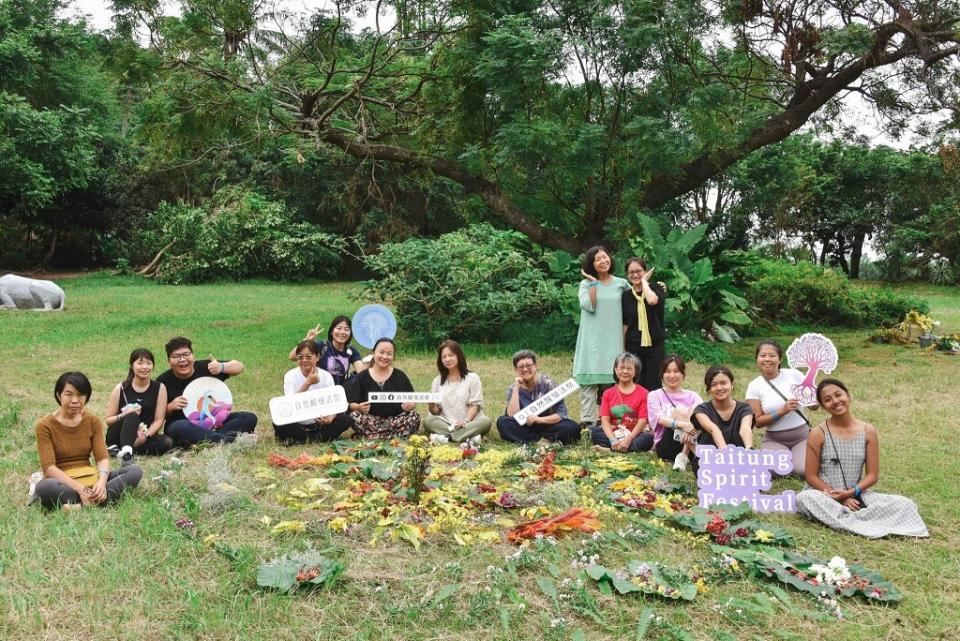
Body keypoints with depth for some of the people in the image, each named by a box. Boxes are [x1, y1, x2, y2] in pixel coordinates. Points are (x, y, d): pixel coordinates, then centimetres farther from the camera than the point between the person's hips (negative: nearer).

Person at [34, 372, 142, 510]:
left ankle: (82, 505, -30)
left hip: (91, 480, 5)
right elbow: (49, 466, -15)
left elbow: (102, 457, -2)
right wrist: (79, 488, -28)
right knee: (46, 488, -40)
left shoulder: (93, 420, 5)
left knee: (135, 471, -17)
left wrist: (101, 482, -24)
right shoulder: (45, 425, -7)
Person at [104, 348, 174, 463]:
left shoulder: (159, 388, 1)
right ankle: (126, 451, -53)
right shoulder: (121, 389, -1)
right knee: (132, 416, -31)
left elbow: (158, 420, -4)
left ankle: (121, 450, -31)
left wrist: (145, 436, -21)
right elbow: (108, 420, 0)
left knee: (167, 442, -28)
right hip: (117, 438, -1)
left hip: (143, 437, 1)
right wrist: (124, 415, -20)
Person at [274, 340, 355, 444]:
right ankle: (324, 437, -19)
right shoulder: (290, 376, -7)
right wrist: (307, 383, -29)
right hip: (298, 425, -2)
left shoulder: (326, 376, -3)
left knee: (346, 420, -22)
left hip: (320, 423, 2)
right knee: (278, 424, -32)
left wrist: (330, 418, -31)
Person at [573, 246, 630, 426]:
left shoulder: (621, 283, 9)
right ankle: (587, 419, -5)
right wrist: (593, 283, -9)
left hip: (613, 340, 2)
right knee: (589, 378, -5)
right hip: (592, 339, -2)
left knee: (610, 380, 4)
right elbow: (589, 306, -12)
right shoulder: (586, 284, 3)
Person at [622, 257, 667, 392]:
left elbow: (652, 300, -26)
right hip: (633, 347, 2)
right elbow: (624, 325, 9)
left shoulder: (656, 288, -1)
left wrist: (644, 281, -11)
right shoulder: (626, 296, 6)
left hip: (654, 345, -2)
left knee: (653, 386, -2)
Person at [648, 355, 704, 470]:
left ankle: (684, 456, -27)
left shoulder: (692, 396, 14)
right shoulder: (655, 395, 9)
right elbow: (659, 418, -12)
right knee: (680, 410, -24)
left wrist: (691, 427, -32)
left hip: (690, 446, 2)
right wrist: (682, 424, -33)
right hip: (665, 447, -2)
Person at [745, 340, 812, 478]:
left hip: (802, 435, 0)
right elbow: (758, 421, -8)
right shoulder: (754, 386, -6)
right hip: (774, 440, 0)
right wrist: (782, 411, -21)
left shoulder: (793, 374, -5)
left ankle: (794, 457, 11)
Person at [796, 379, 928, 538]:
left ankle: (845, 519, -26)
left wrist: (851, 493, -16)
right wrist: (839, 499, -15)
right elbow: (811, 476, -5)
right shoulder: (819, 434, -6)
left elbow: (872, 475, 2)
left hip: (856, 495, 3)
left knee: (905, 504, -15)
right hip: (824, 494, -3)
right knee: (806, 498, -36)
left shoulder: (868, 431, 0)